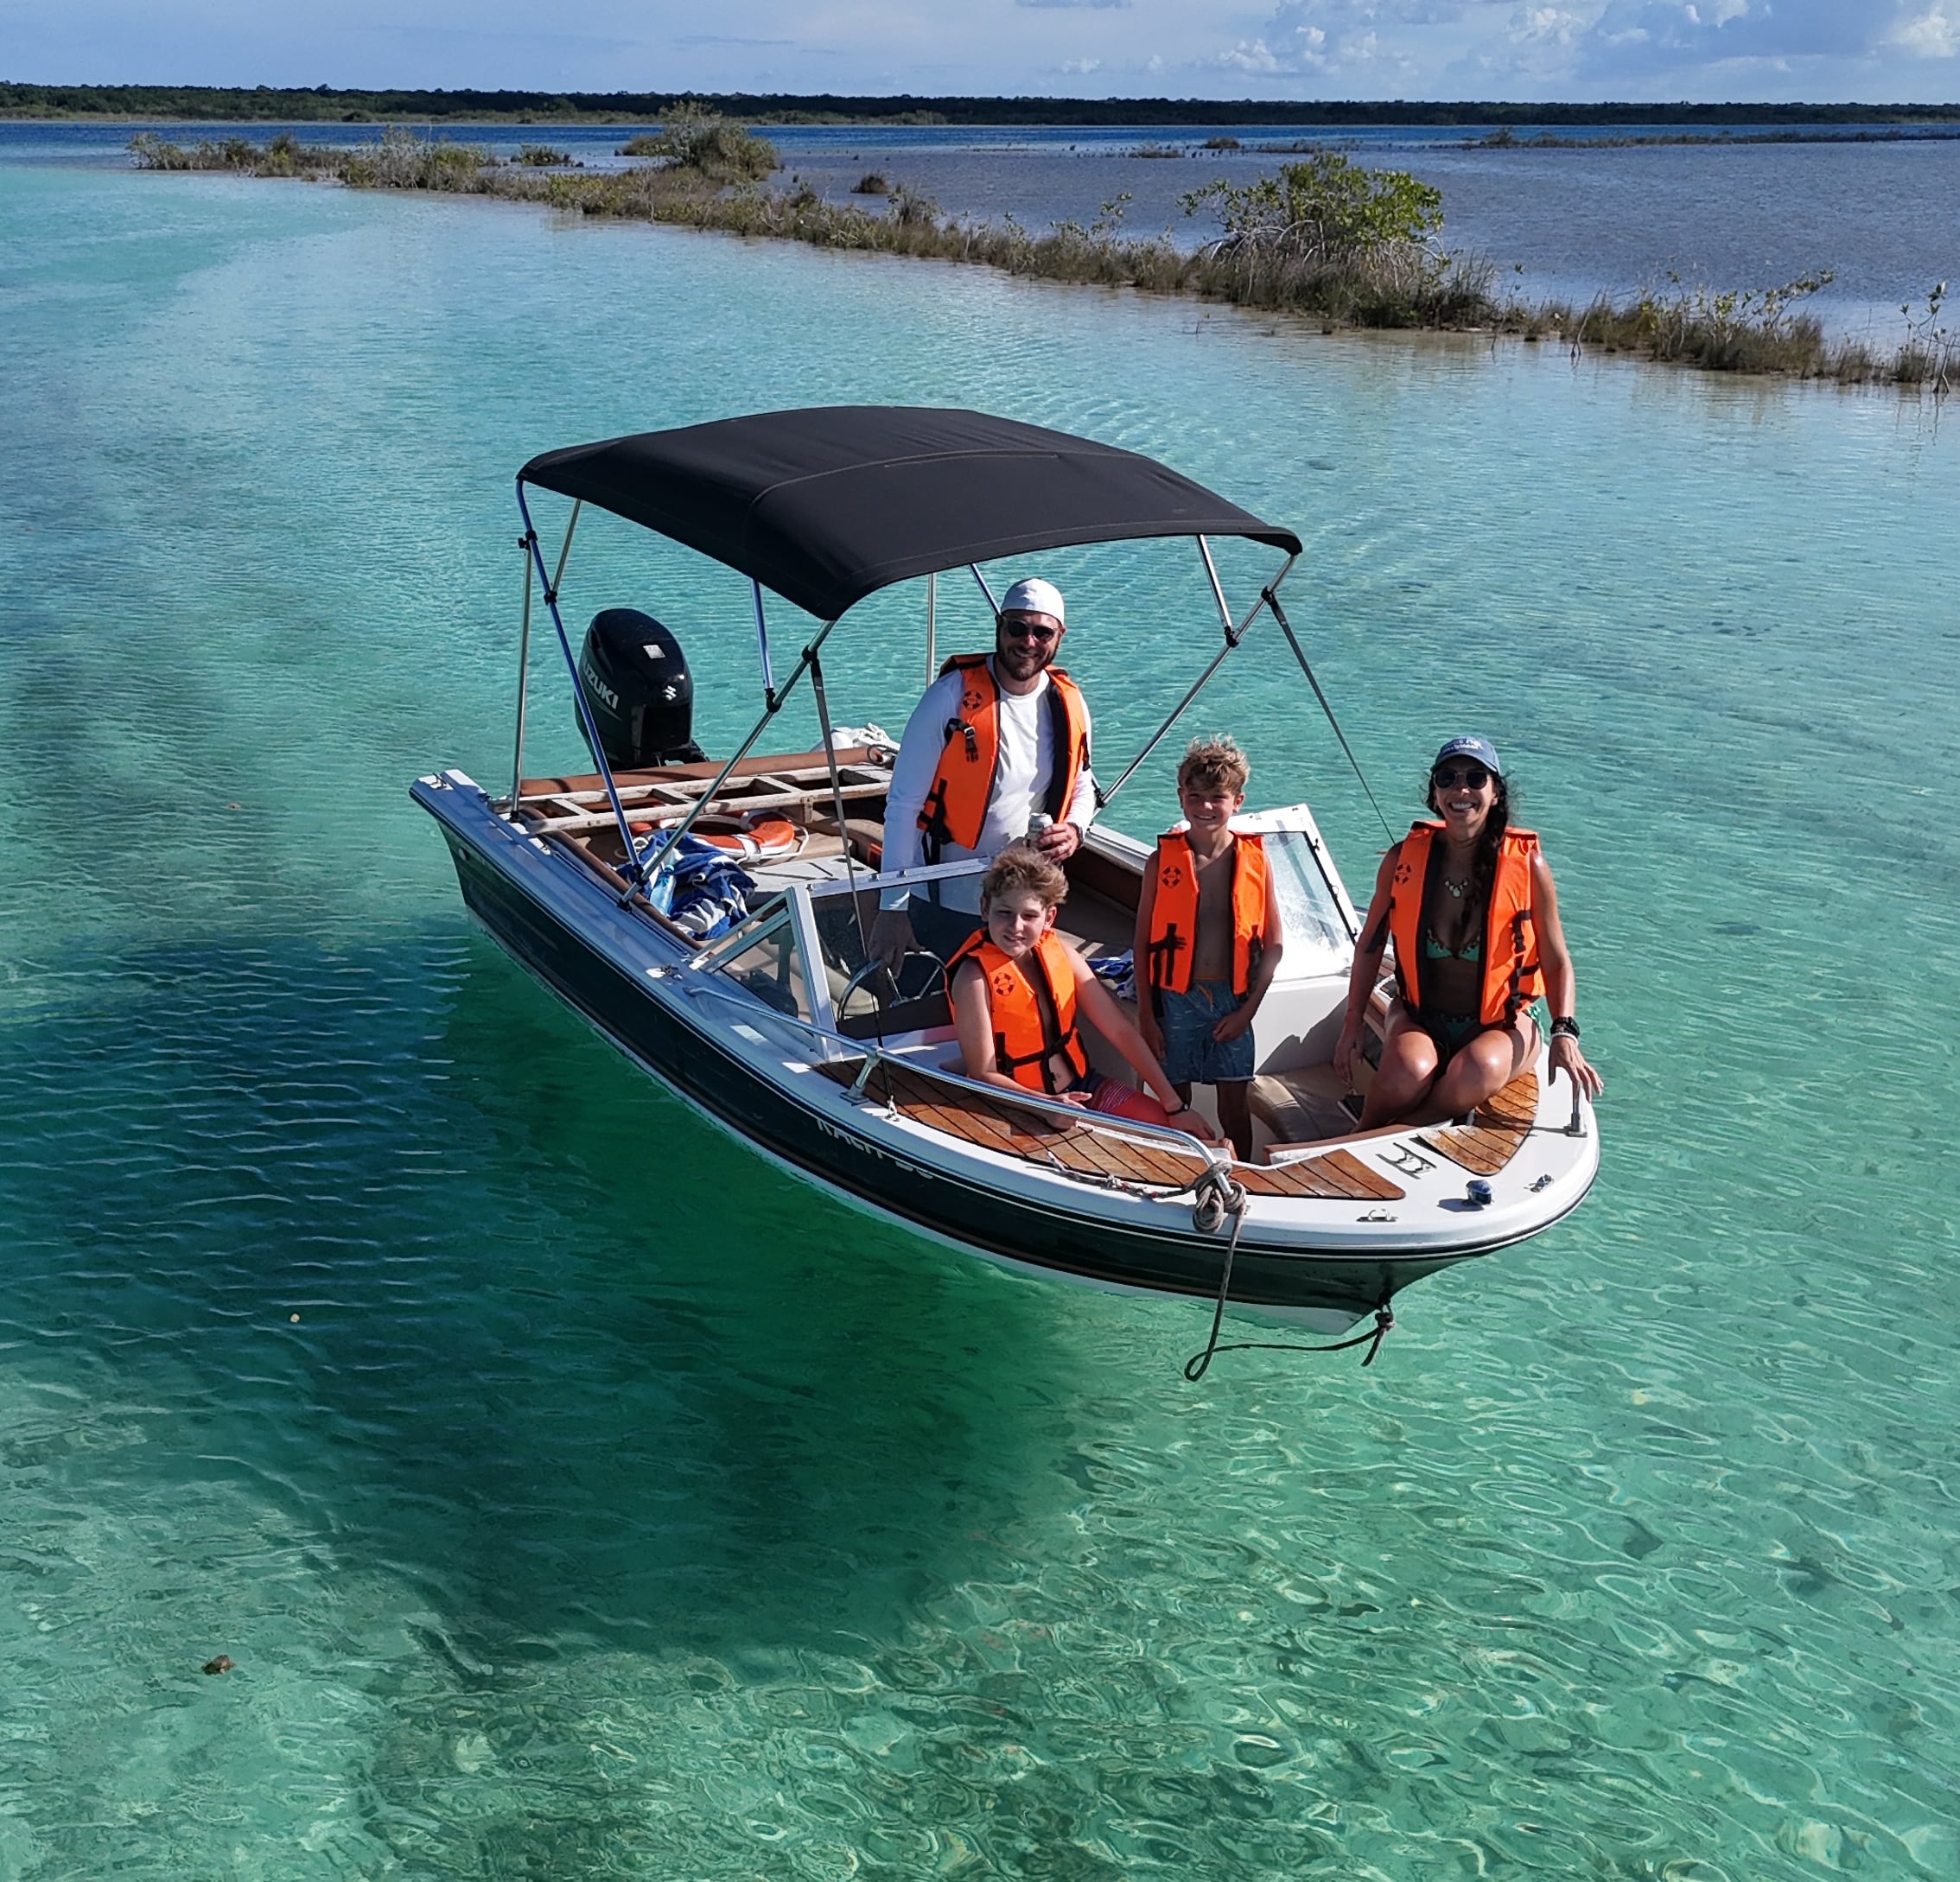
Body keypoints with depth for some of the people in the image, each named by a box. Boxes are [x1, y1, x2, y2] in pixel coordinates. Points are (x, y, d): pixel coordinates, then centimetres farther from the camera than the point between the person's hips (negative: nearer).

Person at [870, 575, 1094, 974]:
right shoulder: (952, 696, -15)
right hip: (942, 903, -4)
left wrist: (1074, 829, -9)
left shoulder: (1068, 705, 0)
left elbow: (1081, 788, 16)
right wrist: (892, 908, -16)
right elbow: (903, 805, -14)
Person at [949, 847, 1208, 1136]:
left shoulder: (1058, 952, -4)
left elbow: (1121, 1031, -1)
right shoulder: (975, 977, -20)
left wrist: (1175, 1106, -2)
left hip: (1081, 1088, 6)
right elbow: (983, 1075, -17)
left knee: (1177, 1133, -1)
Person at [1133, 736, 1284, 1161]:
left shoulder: (1254, 861, -3)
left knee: (1235, 1110, 10)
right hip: (1175, 1000, -1)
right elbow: (1143, 944, -1)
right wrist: (1146, 1016, -4)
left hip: (1232, 1001, 1)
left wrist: (1247, 1009, -5)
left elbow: (1273, 944, 2)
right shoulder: (1163, 860, -5)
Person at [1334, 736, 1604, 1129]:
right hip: (1420, 1016, 1)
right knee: (1409, 1070, -33)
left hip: (1503, 1023, -1)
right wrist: (1353, 1023, 4)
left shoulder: (1527, 864, -9)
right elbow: (1370, 946, 7)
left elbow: (1556, 961, -2)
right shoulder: (1404, 859, -6)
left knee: (1479, 1071, -35)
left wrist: (1564, 1034, -17)